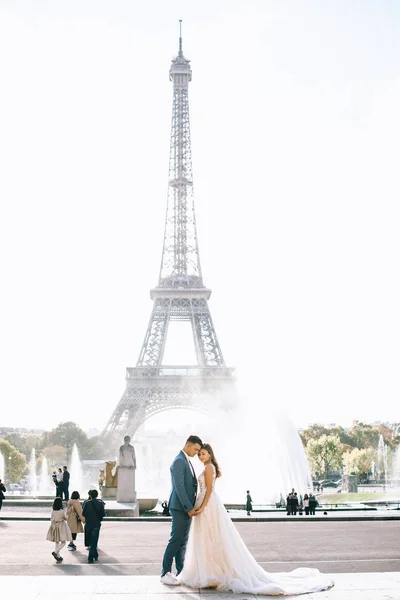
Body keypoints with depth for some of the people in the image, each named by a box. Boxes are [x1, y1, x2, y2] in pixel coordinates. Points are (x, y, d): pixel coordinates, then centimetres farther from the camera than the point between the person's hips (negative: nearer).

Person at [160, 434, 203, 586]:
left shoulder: (187, 461, 17)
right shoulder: (179, 461, -15)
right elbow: (179, 487, -21)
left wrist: (191, 507, 13)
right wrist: (189, 508, -20)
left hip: (187, 508, 10)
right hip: (180, 508, -10)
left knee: (183, 541, 11)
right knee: (175, 540, -7)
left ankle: (181, 572, 16)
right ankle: (165, 574, -1)